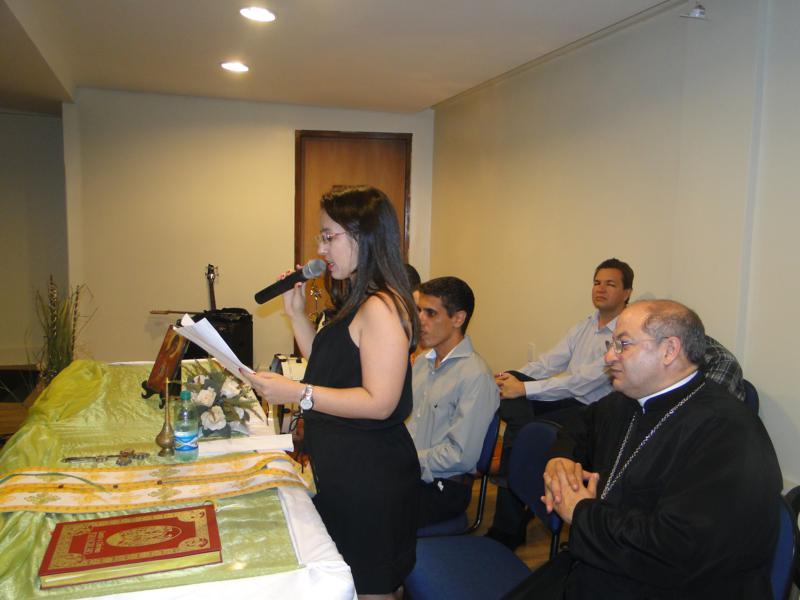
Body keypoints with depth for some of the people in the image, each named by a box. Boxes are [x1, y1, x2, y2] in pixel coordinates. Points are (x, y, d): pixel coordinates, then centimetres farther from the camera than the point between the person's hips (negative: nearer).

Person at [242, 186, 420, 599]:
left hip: (371, 476, -10)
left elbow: (379, 402, -25)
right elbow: (327, 367, 16)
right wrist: (297, 313, 9)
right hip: (342, 470, 10)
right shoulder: (355, 301, 11)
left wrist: (298, 393, -28)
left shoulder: (380, 308, -22)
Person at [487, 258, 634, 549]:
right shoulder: (584, 326, 15)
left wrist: (524, 388, -25)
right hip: (565, 399, 7)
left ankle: (508, 530, -9)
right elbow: (549, 362, 9)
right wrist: (513, 379, -11)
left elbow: (587, 379, -21)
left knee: (520, 434, -27)